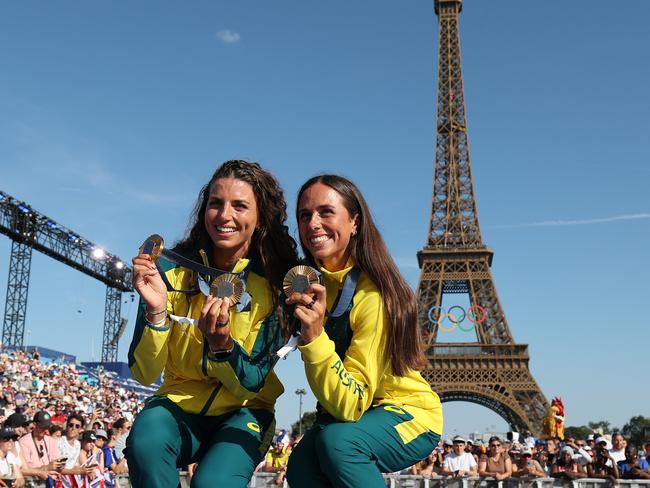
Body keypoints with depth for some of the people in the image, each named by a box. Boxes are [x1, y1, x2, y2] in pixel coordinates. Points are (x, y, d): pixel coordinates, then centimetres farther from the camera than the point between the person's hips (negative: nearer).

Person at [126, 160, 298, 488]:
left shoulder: (274, 282, -12)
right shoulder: (173, 270, -9)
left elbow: (252, 383, -12)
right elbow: (144, 373, -10)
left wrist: (222, 345, -33)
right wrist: (156, 312, -28)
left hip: (243, 413, 0)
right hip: (180, 403, 1)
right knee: (145, 440, -32)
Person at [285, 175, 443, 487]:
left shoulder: (374, 295, -25)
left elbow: (350, 406, -29)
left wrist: (314, 336, -40)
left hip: (408, 418, -5)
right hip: (343, 410, 6)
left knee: (337, 440, -34)